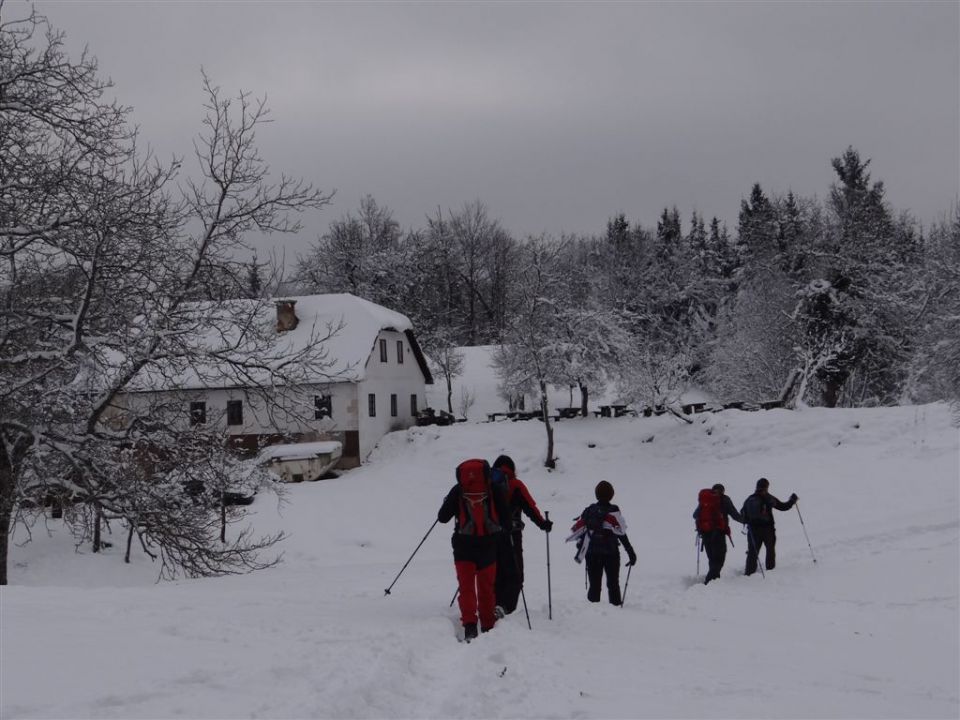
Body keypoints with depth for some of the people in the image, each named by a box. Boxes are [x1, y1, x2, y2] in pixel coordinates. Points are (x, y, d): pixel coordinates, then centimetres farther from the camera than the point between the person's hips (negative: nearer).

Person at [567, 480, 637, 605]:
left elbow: (577, 529, 6)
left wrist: (580, 552, 21)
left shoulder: (589, 510, 4)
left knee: (594, 585, 10)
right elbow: (621, 533, -15)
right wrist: (631, 553, -12)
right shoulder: (612, 511, -10)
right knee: (613, 584, 7)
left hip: (591, 553, 4)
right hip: (610, 552, -4)